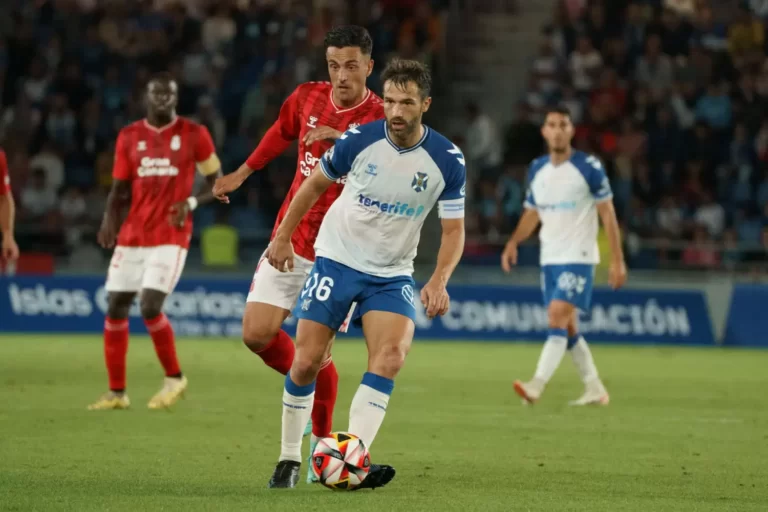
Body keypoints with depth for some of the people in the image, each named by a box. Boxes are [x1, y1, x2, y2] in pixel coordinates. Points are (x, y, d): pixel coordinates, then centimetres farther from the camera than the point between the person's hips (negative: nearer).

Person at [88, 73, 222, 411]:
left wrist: (191, 202, -13)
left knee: (150, 307, -17)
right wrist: (110, 219, -7)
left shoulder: (193, 135, -1)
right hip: (132, 235, 4)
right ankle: (116, 392, 13)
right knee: (115, 308, 2)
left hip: (170, 236, -4)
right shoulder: (129, 137, 8)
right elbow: (120, 189, 12)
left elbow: (217, 182, 6)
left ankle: (174, 377, 5)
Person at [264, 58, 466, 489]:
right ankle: (289, 459, 13)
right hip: (337, 260, 0)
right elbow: (315, 184, 6)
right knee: (308, 361, -5)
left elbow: (454, 230, -5)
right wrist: (283, 237, 9)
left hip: (392, 275, 0)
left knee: (392, 355, -23)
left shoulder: (447, 160, -11)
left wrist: (439, 281, -21)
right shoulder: (359, 140, -12)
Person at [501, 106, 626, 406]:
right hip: (550, 258, 7)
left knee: (557, 318, -18)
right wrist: (514, 242, 0)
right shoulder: (537, 170, 8)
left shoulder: (588, 167, -8)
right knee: (568, 327, 9)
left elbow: (607, 214, -7)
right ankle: (594, 389, 20)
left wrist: (617, 260, -10)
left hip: (578, 258, -7)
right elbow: (532, 213, 17)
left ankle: (537, 386, -28)